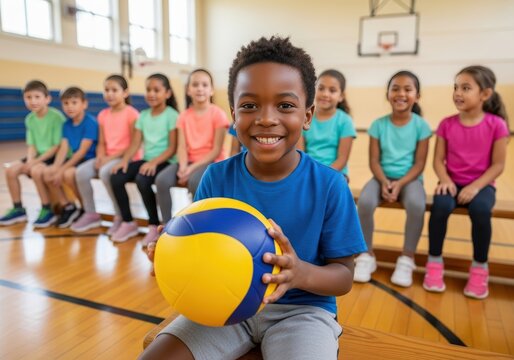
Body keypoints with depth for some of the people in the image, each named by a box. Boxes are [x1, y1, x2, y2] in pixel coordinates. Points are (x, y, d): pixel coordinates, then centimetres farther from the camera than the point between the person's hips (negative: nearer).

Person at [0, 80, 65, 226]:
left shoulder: (56, 116, -15)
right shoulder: (30, 119, 6)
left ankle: (47, 209, -13)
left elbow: (58, 146, -17)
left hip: (55, 156, -7)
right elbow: (32, 145, 7)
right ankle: (18, 209, 8)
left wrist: (36, 161, -19)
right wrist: (29, 160, -13)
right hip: (39, 156, 7)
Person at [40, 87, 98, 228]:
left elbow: (82, 151, -20)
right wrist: (55, 166, -17)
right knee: (47, 173, -5)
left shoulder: (91, 122, -16)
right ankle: (68, 206, 7)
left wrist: (62, 169, -21)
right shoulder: (66, 124, 8)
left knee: (68, 174, -31)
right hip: (75, 159, 8)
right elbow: (63, 149, 1)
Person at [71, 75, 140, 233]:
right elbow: (101, 143, 13)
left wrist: (111, 157, -17)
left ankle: (120, 216, -17)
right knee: (81, 171, -16)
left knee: (105, 172, -34)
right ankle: (91, 214, 2)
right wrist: (100, 157, -9)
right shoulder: (103, 115, 12)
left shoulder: (131, 113, -8)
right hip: (108, 157, 7)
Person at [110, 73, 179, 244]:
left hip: (165, 162, -6)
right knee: (116, 177, -14)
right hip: (146, 160, 6)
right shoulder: (143, 115, 13)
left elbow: (173, 148, -10)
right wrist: (125, 160, -11)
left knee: (142, 180, -33)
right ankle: (128, 223, 1)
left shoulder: (172, 114, -4)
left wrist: (154, 162, -23)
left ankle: (154, 225, -12)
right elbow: (135, 143, 8)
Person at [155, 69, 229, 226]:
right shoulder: (184, 116, 8)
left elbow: (216, 150, -11)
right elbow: (182, 147, 0)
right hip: (190, 161, 5)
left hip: (211, 162, -4)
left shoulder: (217, 114, -7)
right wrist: (183, 166, -20)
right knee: (162, 180, -20)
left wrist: (193, 167, -19)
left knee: (195, 181, -35)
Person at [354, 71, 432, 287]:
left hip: (409, 178, -1)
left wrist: (400, 183, -19)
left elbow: (419, 163, -5)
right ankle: (367, 256, -9)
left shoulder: (421, 125, -3)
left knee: (417, 205, -33)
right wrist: (384, 182, -19)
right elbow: (374, 160, -2)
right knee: (364, 201, -30)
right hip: (383, 177, 1)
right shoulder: (378, 125, -1)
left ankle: (407, 259, -10)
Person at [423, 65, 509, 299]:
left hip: (481, 184, -1)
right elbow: (438, 160, 0)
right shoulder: (447, 124, 0)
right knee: (440, 205, -31)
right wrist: (445, 180, -18)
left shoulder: (496, 124, -5)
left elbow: (498, 164, -5)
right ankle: (434, 263, -13)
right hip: (453, 183, 2)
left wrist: (475, 186, -18)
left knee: (480, 209, -33)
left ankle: (480, 268, -9)